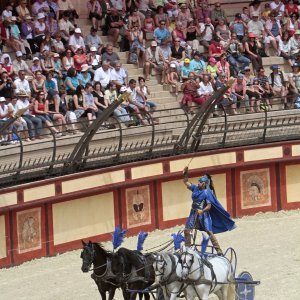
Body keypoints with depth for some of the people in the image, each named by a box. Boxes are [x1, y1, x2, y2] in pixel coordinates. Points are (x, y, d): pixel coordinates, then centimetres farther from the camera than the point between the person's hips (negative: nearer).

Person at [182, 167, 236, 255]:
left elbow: (209, 206, -19)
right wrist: (185, 173, -2)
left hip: (203, 214, -6)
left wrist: (202, 211, -35)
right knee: (186, 230, 3)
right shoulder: (195, 188, 3)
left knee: (209, 232, -9)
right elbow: (186, 182, 13)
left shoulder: (207, 193, -14)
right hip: (194, 213, 6)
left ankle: (218, 250, -6)